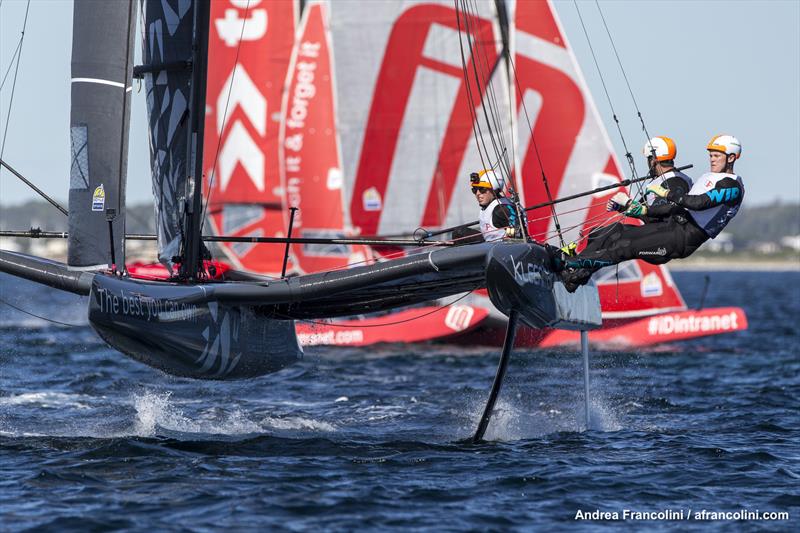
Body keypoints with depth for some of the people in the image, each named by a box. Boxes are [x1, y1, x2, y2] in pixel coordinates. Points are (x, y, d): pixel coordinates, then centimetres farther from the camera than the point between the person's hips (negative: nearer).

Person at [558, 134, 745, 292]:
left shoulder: (732, 186, -5)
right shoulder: (707, 178, 25)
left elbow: (700, 203, -21)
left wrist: (666, 193, -17)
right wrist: (645, 210, 13)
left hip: (685, 238, -9)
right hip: (672, 224, 9)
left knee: (628, 248, -22)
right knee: (617, 233, -7)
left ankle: (574, 266, -25)